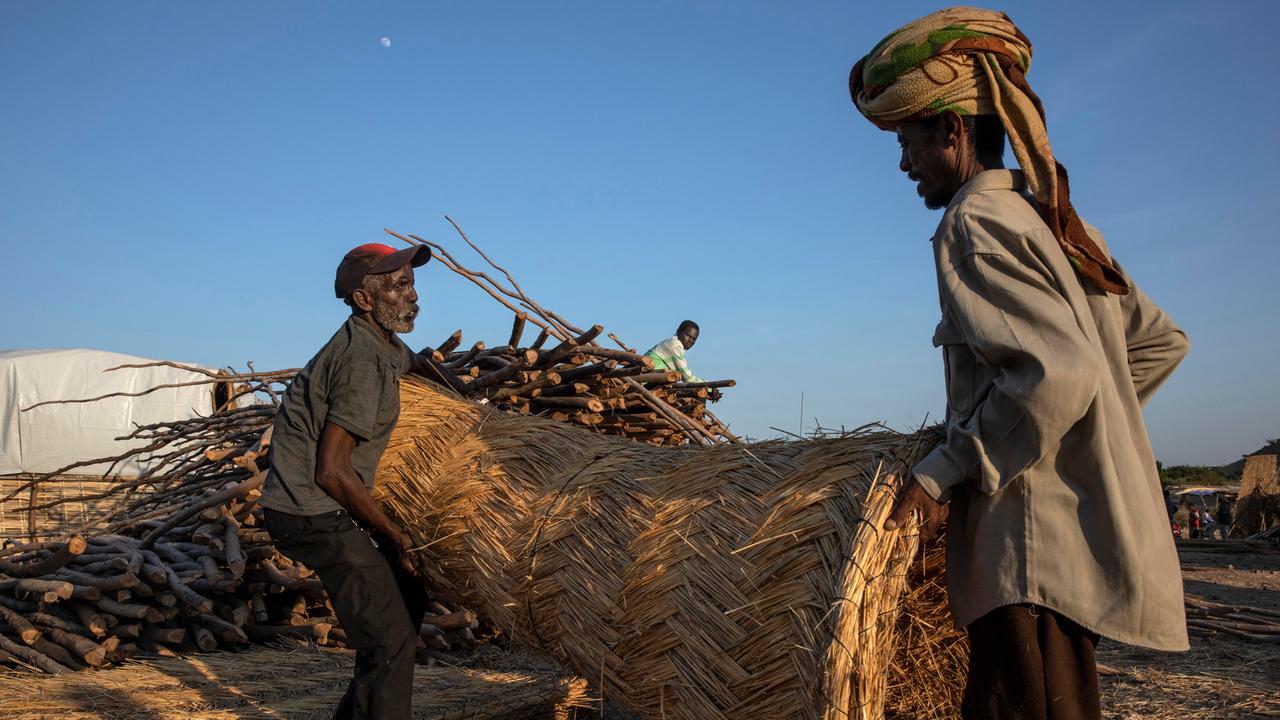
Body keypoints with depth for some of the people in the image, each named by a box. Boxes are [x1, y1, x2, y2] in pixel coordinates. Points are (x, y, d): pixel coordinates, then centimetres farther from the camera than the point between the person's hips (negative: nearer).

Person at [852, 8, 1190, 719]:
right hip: (1098, 529, 10)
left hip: (1042, 547, -10)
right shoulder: (1060, 223, 17)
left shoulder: (973, 220, -11)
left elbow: (1057, 373, -24)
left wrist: (939, 472, -17)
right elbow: (1160, 340, 22)